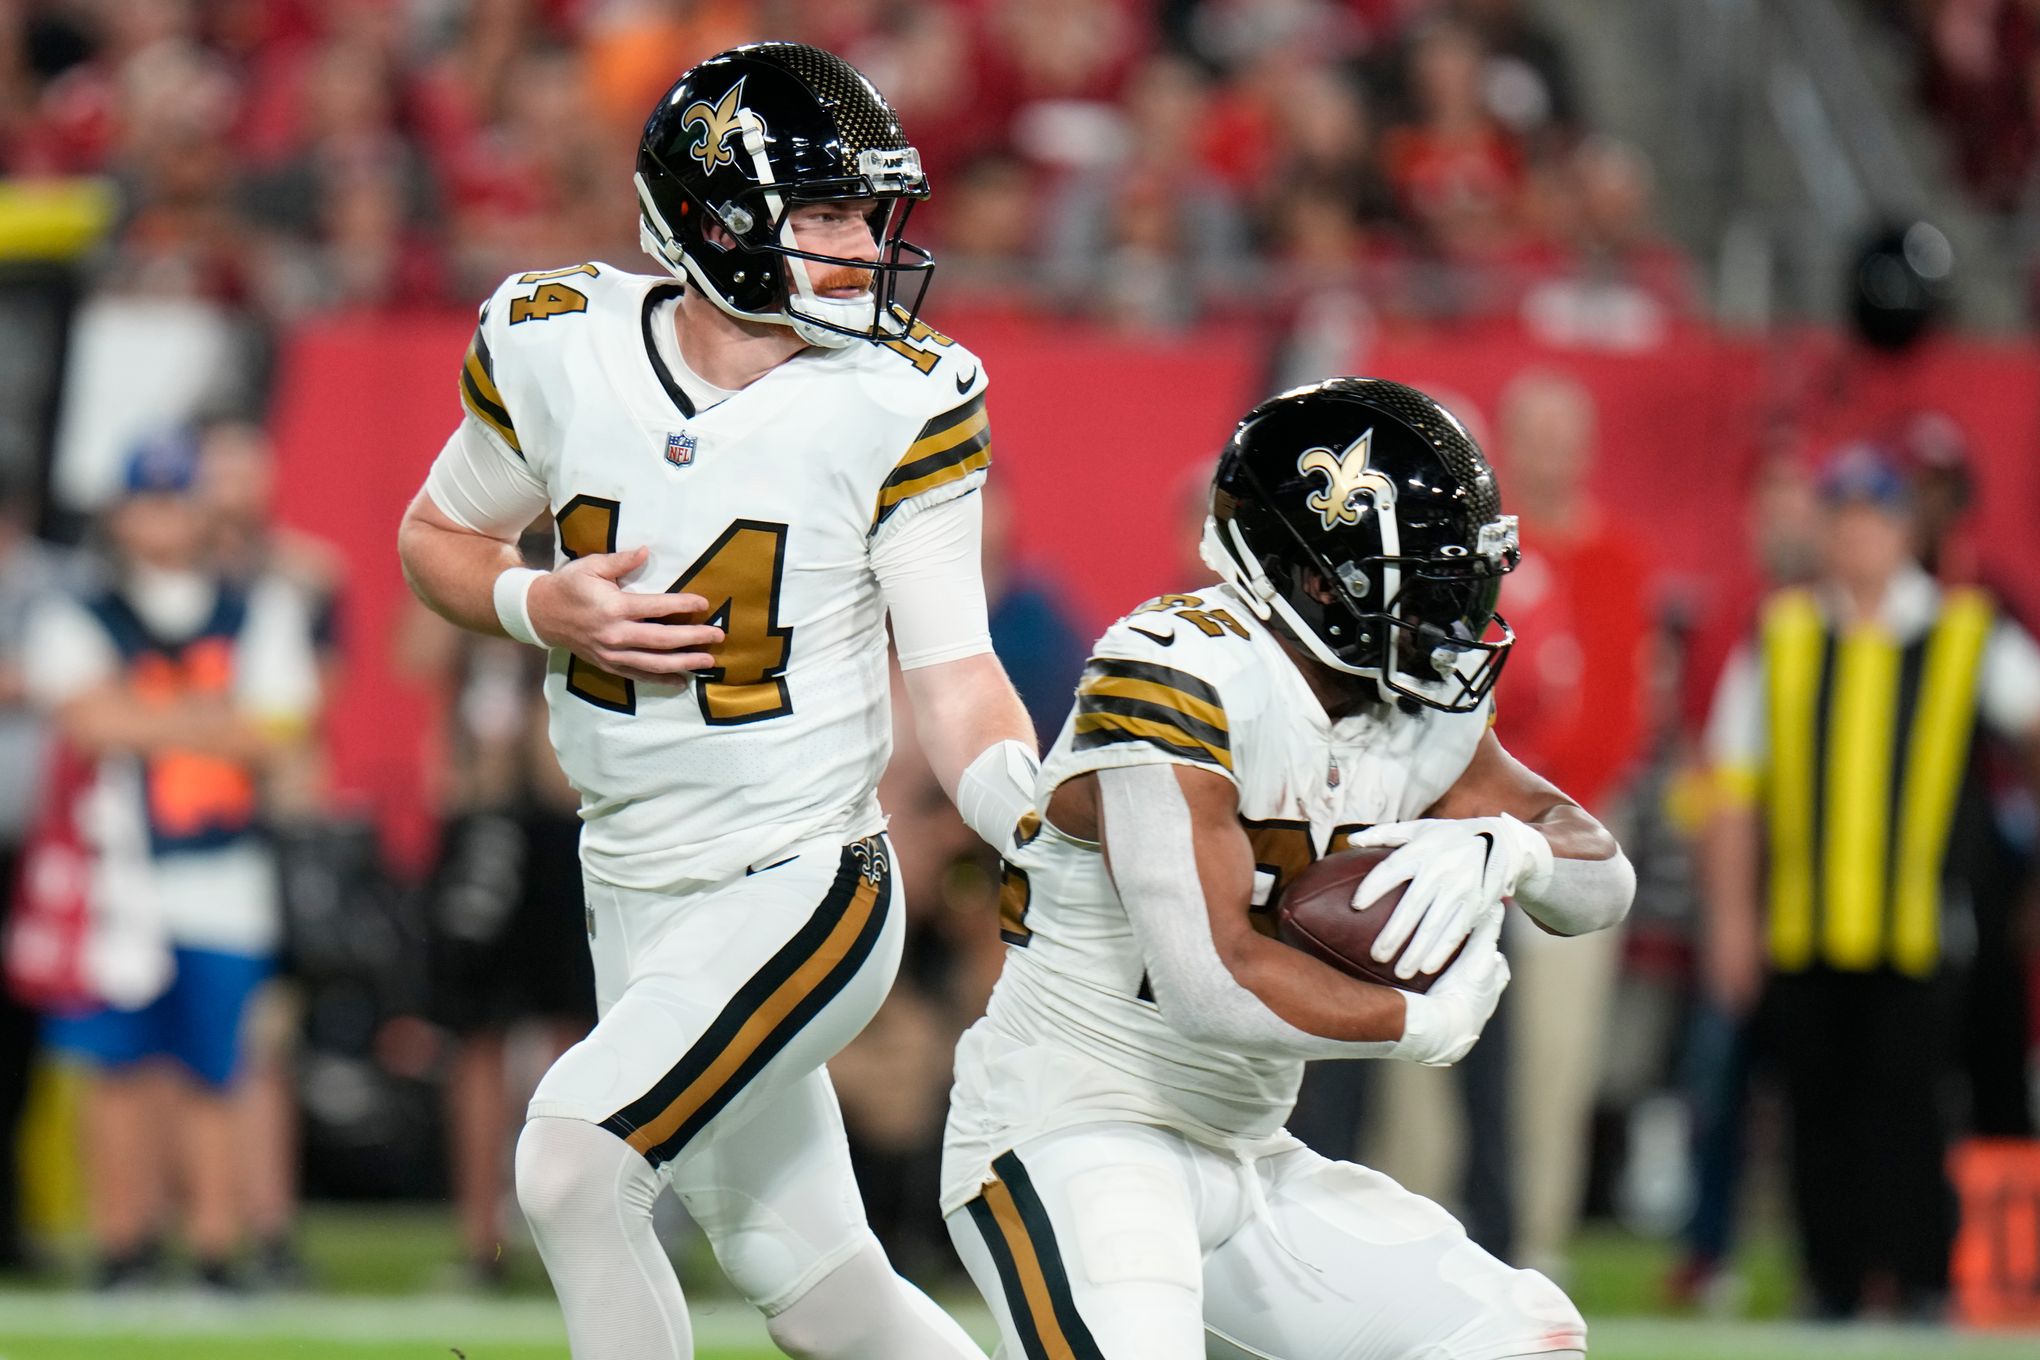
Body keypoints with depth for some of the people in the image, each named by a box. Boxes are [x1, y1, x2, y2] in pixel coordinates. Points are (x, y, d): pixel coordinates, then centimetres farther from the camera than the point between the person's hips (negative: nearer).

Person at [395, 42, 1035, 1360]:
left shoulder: (898, 403, -11)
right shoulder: (555, 349, -4)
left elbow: (954, 675, -9)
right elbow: (437, 535, 13)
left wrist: (1048, 824, -28)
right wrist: (541, 608, -9)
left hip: (801, 891, -4)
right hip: (636, 894, 4)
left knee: (573, 1165, -23)